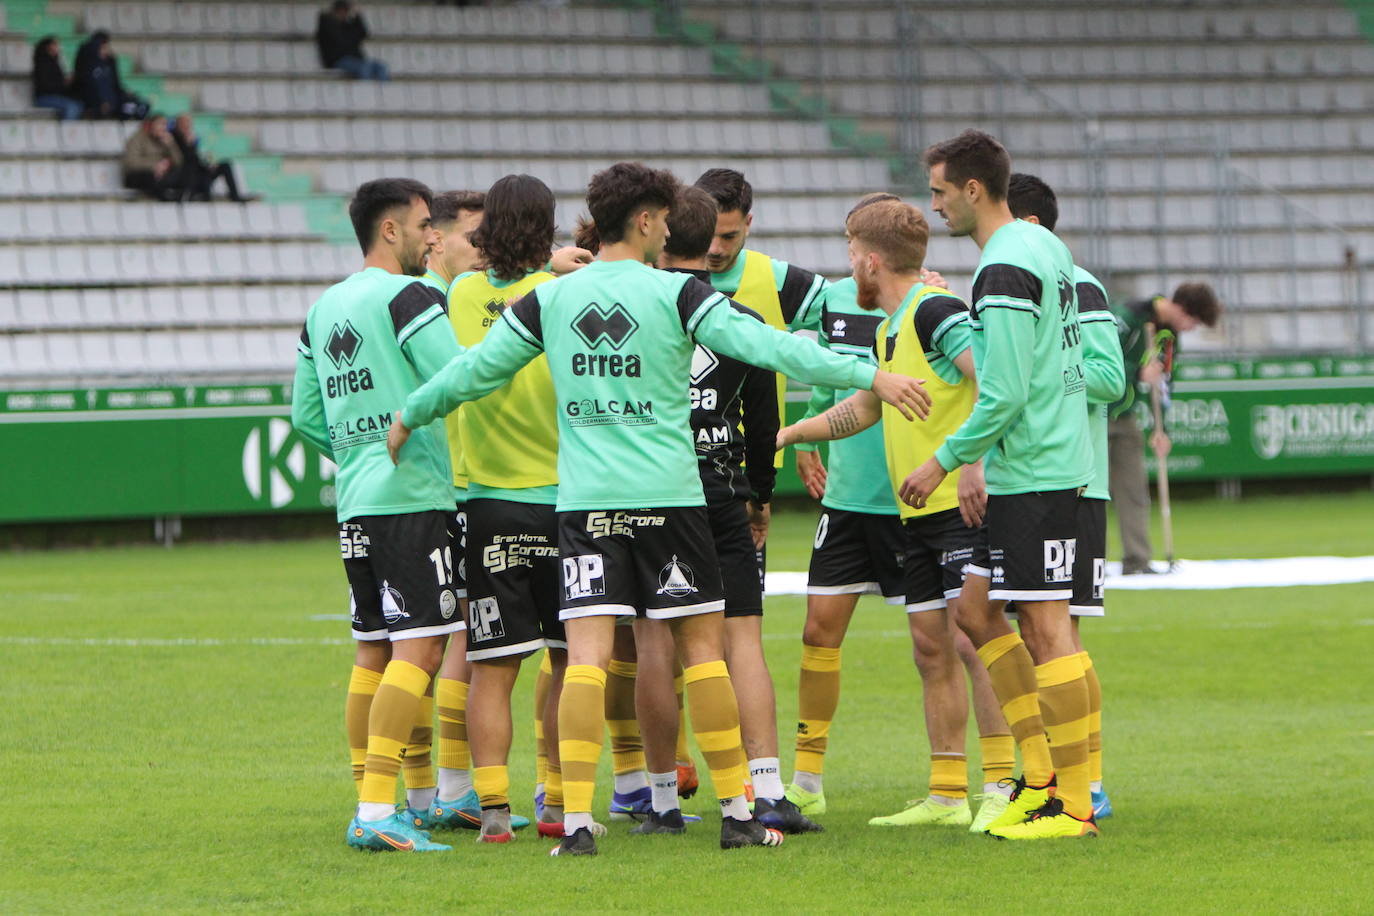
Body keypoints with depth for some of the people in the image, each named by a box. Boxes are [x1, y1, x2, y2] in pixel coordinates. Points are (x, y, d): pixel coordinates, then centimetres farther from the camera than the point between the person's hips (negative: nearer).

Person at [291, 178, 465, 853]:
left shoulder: (323, 310, 16)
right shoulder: (407, 297, -9)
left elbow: (305, 414, 20)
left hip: (356, 499, 9)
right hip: (414, 498, -8)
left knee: (374, 649, 13)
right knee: (418, 647, -11)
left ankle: (369, 801, 14)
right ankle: (377, 813, -19)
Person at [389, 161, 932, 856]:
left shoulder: (550, 299, 6)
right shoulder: (676, 293, -5)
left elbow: (476, 368, 14)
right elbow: (766, 346, -11)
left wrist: (409, 416, 31)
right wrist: (870, 377, -10)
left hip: (584, 503, 2)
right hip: (667, 495, -2)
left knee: (586, 655, -4)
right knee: (702, 645, 7)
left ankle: (577, 820, -13)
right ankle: (736, 812, 10)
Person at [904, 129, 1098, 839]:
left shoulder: (1005, 269, -17)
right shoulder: (1044, 247, 14)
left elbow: (1004, 396, -21)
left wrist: (944, 461, -12)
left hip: (1033, 474, -10)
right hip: (1044, 467, 10)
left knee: (1045, 628, -7)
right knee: (977, 609, 14)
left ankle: (1075, 805, -5)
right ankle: (1040, 773, 15)